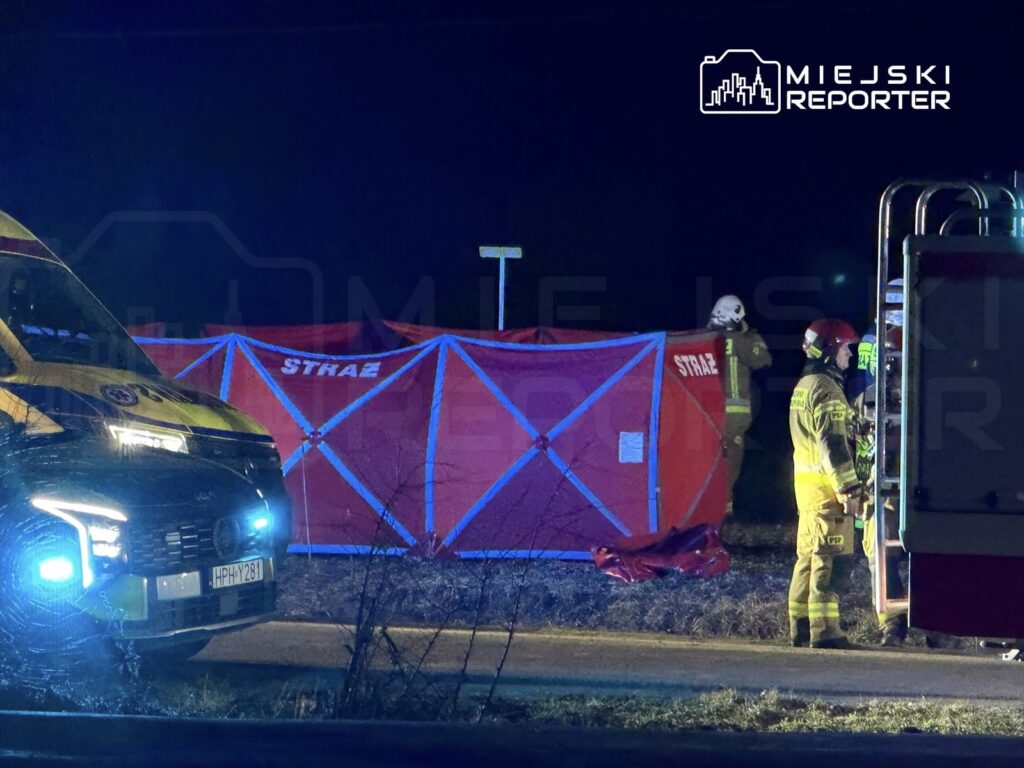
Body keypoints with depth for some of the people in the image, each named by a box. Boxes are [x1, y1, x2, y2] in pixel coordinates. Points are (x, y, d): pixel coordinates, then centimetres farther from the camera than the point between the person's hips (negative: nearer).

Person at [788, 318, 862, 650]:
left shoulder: (804, 386, 18)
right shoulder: (826, 390, -14)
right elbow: (833, 444, -20)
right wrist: (849, 488, -20)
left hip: (806, 484, 10)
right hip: (827, 487, -10)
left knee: (809, 557, 13)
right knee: (830, 560, -10)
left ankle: (800, 627, 17)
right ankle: (824, 631, -13)